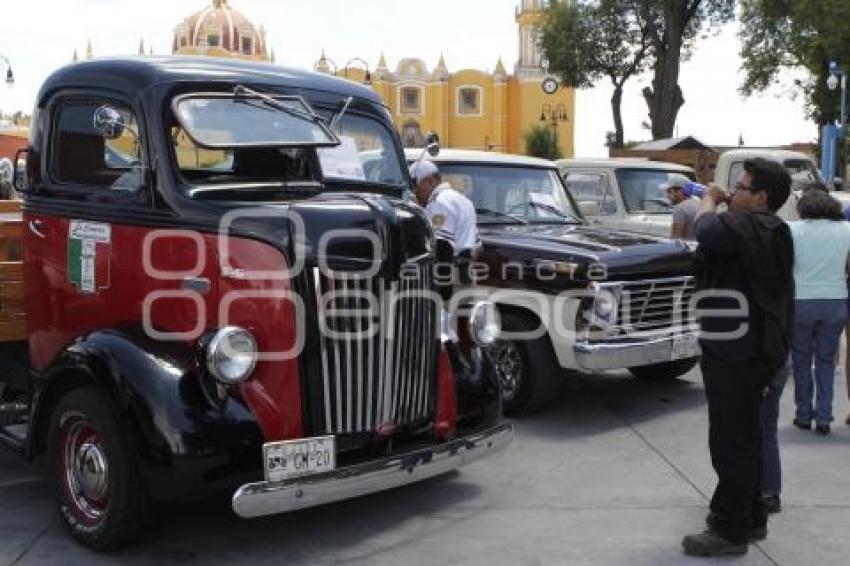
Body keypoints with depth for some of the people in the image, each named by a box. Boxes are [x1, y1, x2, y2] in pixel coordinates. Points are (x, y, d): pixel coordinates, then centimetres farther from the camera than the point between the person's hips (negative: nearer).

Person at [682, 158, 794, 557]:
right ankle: (750, 518, 32)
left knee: (731, 442, -3)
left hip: (736, 357, -11)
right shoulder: (764, 230, 16)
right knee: (743, 439, 20)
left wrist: (709, 200, -18)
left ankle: (731, 531, 6)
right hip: (742, 353, 11)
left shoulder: (750, 226, -17)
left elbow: (707, 232, -34)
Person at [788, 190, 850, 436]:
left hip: (801, 302, -2)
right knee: (826, 361, 12)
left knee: (801, 360, 12)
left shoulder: (793, 229, -5)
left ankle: (804, 415, 17)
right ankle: (823, 418, 9)